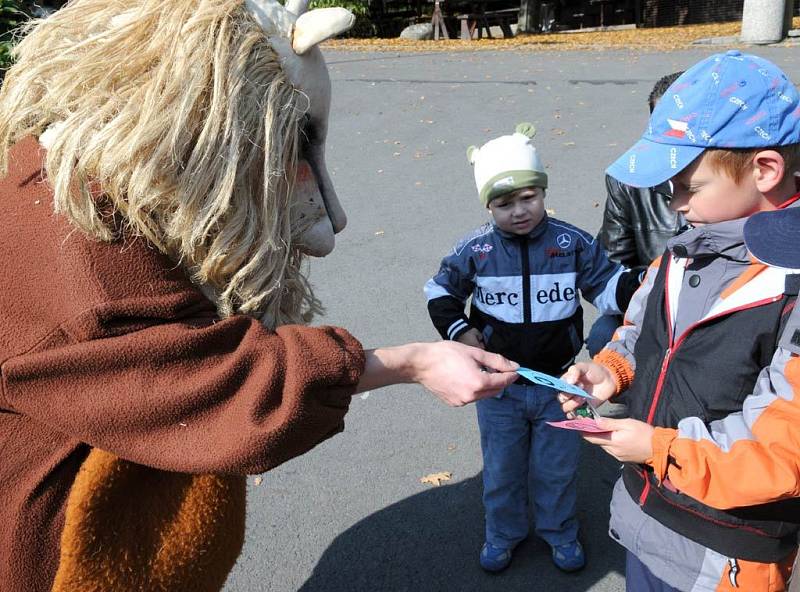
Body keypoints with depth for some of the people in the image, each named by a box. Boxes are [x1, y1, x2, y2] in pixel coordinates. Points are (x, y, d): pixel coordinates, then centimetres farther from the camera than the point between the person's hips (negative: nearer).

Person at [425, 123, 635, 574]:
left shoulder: (573, 243, -11)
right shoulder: (475, 251, -11)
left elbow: (609, 287, -4)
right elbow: (440, 291, 4)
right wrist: (458, 330, -9)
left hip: (558, 382, 0)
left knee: (558, 467, 18)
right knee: (501, 468, 18)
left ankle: (561, 532, 45)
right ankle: (503, 533, 43)